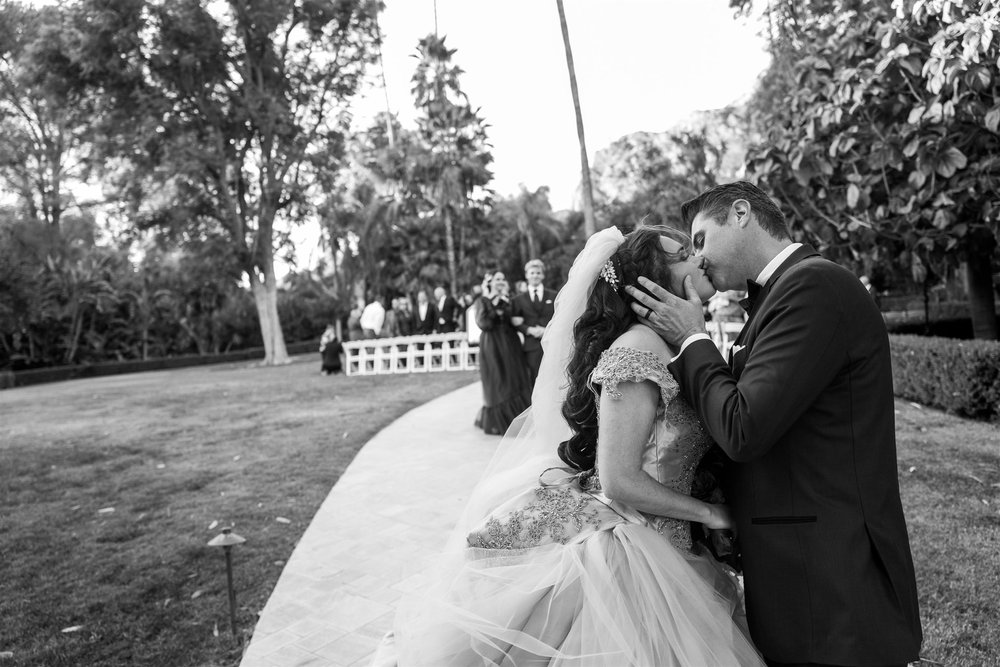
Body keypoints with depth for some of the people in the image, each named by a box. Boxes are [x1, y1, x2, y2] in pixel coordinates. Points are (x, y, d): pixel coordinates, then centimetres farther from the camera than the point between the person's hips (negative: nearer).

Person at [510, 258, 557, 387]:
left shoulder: (553, 296, 12)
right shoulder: (519, 299, 11)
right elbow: (515, 323, 6)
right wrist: (529, 330, -11)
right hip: (532, 346, 0)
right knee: (535, 381, -2)